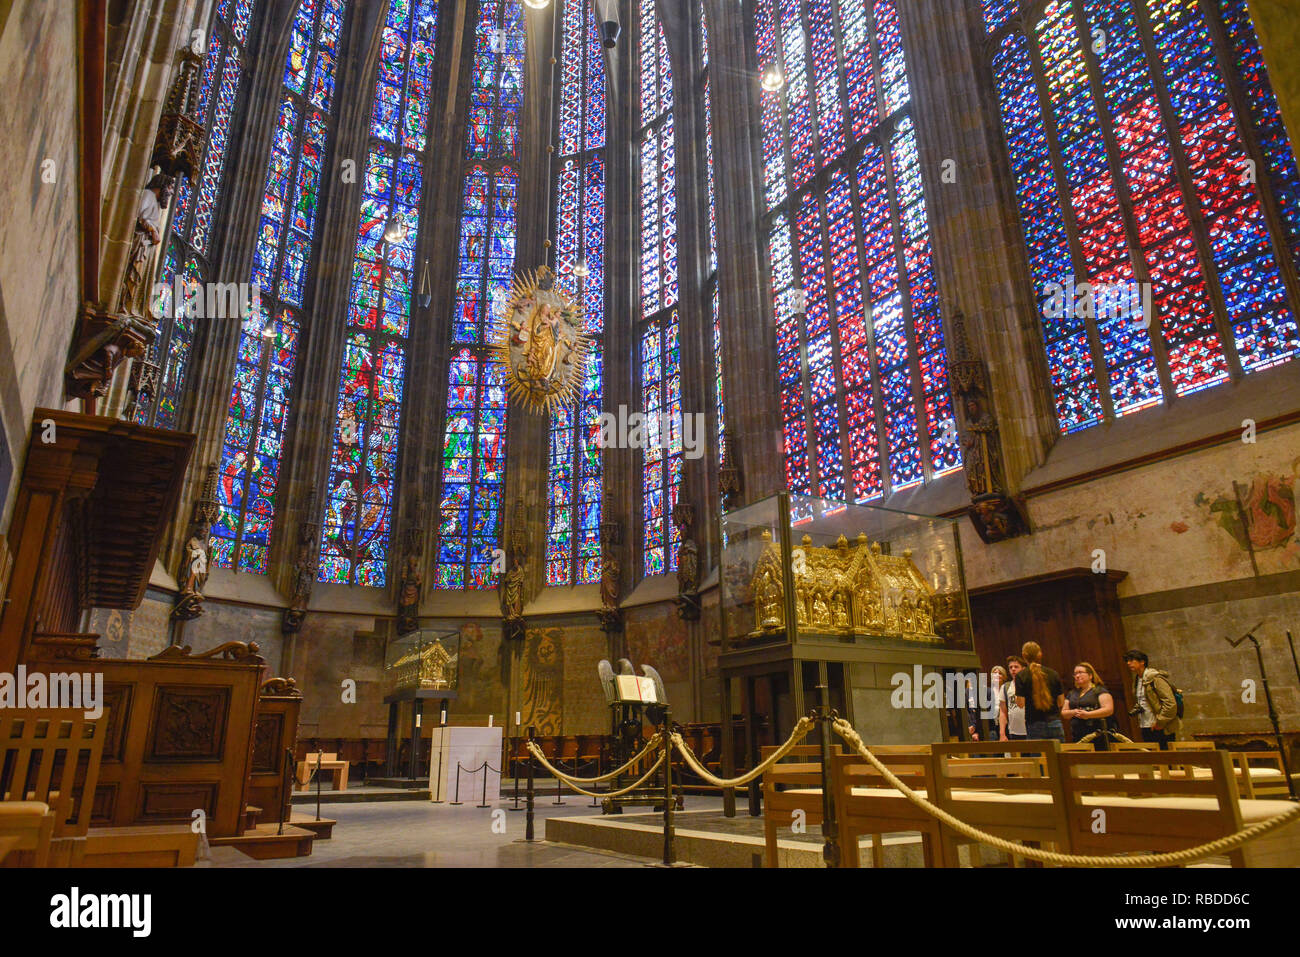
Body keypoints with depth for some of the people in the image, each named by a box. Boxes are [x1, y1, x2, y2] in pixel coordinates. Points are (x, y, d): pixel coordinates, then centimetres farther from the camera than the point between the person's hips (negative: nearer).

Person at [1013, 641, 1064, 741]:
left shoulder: (1021, 676, -5)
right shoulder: (1053, 674, 4)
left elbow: (1021, 704, -9)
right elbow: (1061, 702, 8)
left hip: (1035, 725, -3)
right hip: (1055, 723, 3)